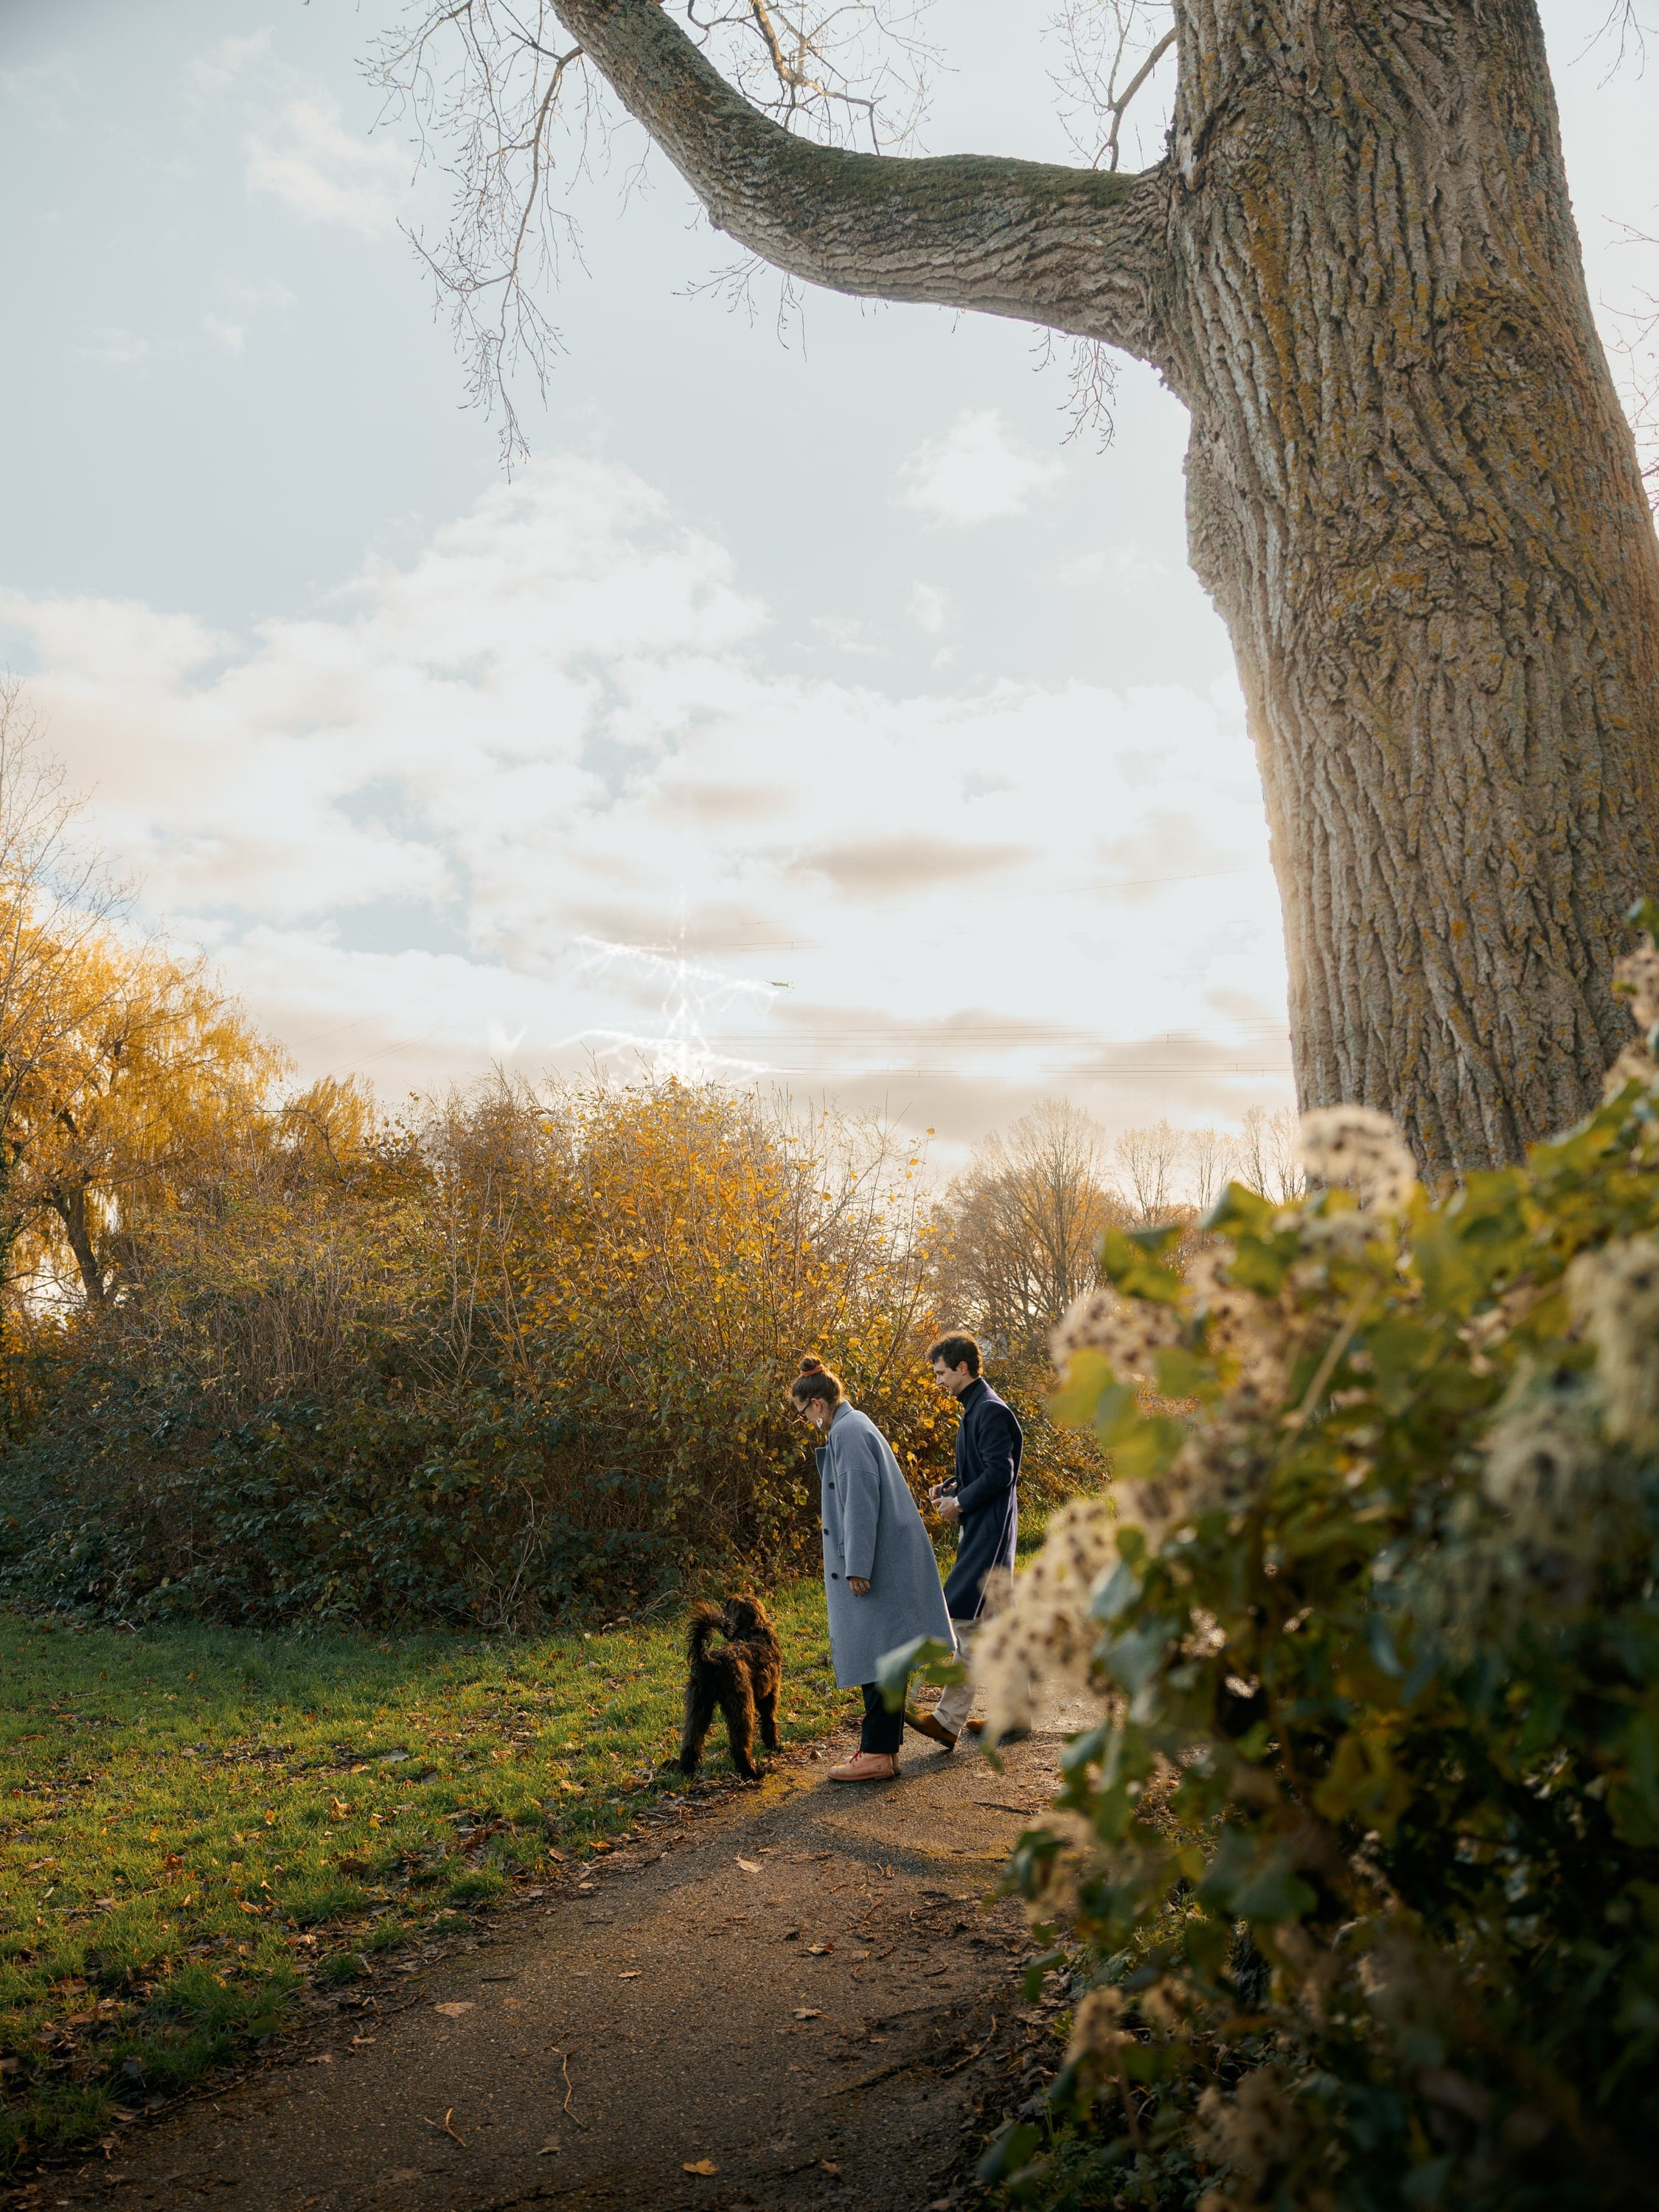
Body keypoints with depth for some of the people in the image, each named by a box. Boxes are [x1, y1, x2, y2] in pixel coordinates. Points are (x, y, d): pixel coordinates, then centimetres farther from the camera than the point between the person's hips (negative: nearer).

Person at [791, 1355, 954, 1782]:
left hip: (876, 1564, -10)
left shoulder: (848, 1432, -15)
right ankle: (882, 1747, 19)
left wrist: (857, 1567, -21)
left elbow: (861, 1501, -21)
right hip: (887, 1562, 10)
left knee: (875, 1654, -6)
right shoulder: (854, 1427, 16)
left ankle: (878, 1754, -1)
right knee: (881, 1656, 13)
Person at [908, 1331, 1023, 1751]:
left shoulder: (990, 1411, -15)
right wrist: (950, 1488, 9)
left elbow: (999, 1473, -22)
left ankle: (948, 1721, -12)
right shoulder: (974, 1409, 16)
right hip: (980, 1530, 11)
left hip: (988, 1531, -11)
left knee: (964, 1618, -12)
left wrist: (960, 1502, -14)